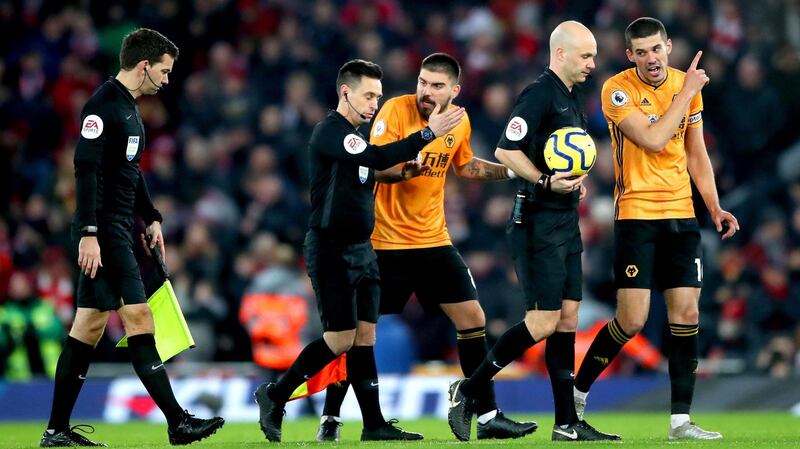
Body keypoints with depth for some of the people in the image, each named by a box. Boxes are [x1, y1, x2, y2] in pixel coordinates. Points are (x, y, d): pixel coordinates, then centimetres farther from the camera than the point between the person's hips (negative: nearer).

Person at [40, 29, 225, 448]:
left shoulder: (127, 107, 18)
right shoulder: (103, 106, -14)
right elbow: (86, 171, -20)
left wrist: (151, 218, 26)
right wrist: (88, 234, -24)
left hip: (118, 231, 10)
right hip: (104, 231, -10)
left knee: (89, 326, 8)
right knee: (138, 316, -10)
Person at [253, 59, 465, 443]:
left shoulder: (354, 135, 16)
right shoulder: (330, 131, -14)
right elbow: (377, 158, -28)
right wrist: (428, 134, -30)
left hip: (360, 248, 9)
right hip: (331, 249, -9)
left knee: (365, 335, 4)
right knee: (341, 338, -9)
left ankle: (374, 424, 4)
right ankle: (274, 394, 6)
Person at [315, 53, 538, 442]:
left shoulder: (459, 122, 3)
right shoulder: (395, 110, -15)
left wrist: (511, 171, 14)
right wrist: (406, 170, -41)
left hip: (434, 240, 5)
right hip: (385, 244, -5)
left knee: (473, 319, 2)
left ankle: (488, 418, 11)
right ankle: (329, 419, 11)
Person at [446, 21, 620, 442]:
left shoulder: (571, 99, 17)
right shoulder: (539, 94, -12)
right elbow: (506, 150, -19)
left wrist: (576, 181, 15)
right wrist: (546, 182, -27)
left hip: (566, 222, 9)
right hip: (538, 222, -9)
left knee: (567, 318, 7)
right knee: (544, 321, -12)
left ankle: (567, 422, 8)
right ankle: (467, 392, -1)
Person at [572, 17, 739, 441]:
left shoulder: (687, 85, 7)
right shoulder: (618, 90, -10)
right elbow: (653, 140, -22)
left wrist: (715, 207, 9)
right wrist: (687, 92, -16)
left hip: (681, 215, 5)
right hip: (637, 215, -5)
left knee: (686, 314, -1)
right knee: (631, 320, -9)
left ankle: (680, 420, 2)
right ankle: (577, 393, 13)